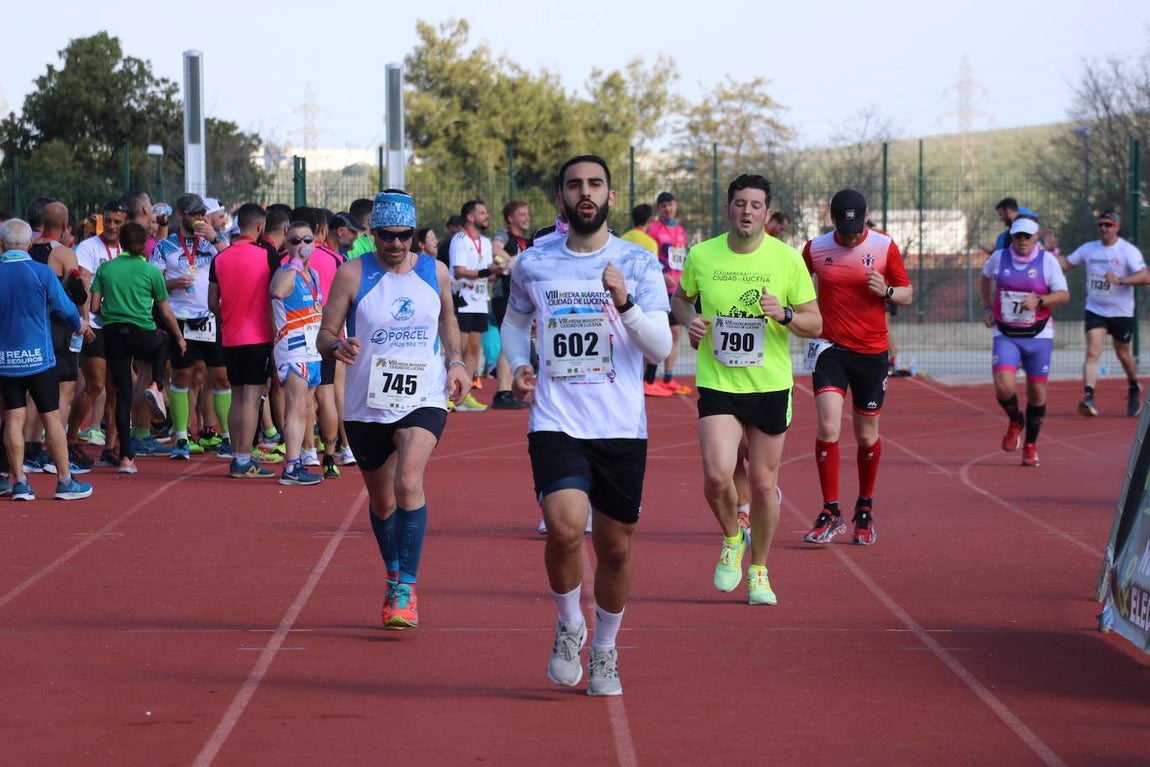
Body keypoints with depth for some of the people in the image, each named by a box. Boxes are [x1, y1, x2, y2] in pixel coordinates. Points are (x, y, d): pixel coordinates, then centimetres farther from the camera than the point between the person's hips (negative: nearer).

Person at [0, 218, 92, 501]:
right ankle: (65, 481, 8)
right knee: (51, 417, 4)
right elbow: (65, 308, -5)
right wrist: (79, 325, 17)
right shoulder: (42, 273, -11)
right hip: (39, 358, -2)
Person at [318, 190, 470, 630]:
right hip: (367, 406, 1)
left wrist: (456, 361, 6)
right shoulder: (352, 274, -4)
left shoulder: (435, 272, 3)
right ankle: (394, 578, 38)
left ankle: (407, 589, -20)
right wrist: (338, 347, -27)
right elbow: (325, 337, -4)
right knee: (382, 502, 14)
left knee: (409, 483, -24)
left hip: (424, 400, -1)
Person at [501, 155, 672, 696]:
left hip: (621, 427, 0)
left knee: (615, 546, 7)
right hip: (556, 423, 0)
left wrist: (625, 303, -23)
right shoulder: (532, 265, 5)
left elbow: (661, 348, -7)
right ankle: (569, 625, 5)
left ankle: (605, 651, 30)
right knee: (565, 526, -22)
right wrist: (518, 366, 6)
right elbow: (514, 321, 25)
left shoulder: (638, 263, 0)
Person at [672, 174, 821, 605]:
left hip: (770, 386, 0)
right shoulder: (702, 256, -2)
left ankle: (759, 570, 26)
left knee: (763, 483, 6)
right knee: (717, 476, -16)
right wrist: (689, 320, -4)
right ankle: (732, 539, 16)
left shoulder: (787, 259, -4)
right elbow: (680, 298, 17)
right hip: (717, 385, 0)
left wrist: (785, 314, -19)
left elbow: (815, 324, 1)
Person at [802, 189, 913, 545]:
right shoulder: (815, 248, 1)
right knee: (828, 426, -15)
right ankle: (831, 513, -8)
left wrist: (887, 291, -15)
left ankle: (865, 508, 28)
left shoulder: (885, 247, -2)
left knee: (867, 435, 8)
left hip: (872, 353, 0)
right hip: (830, 350, 0)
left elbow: (907, 294, 5)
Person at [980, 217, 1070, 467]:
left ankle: (1030, 445, 24)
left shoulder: (1047, 260, -5)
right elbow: (985, 277, 23)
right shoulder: (998, 258, 1)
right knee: (1003, 388, -17)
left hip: (1038, 336, -1)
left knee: (1037, 392, 5)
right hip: (1005, 335, 1)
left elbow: (1063, 295, -8)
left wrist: (1038, 300, -24)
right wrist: (987, 308, 14)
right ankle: (1015, 422, 17)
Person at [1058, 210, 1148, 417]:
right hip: (1095, 311, 2)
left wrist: (1120, 280, -33)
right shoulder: (1088, 249, 4)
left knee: (1123, 354, 12)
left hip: (1121, 313, -2)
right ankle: (1088, 397, -23)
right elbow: (1065, 264, 13)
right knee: (1092, 352, -15)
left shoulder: (1128, 250, -10)